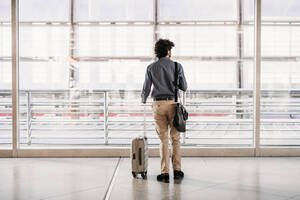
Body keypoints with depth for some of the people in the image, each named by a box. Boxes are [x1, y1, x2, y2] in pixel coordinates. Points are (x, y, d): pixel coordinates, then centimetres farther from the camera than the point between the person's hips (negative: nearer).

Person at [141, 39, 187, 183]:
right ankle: (177, 170, 13)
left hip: (158, 104, 0)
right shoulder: (177, 66, 0)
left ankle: (165, 173, 5)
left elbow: (146, 88, 4)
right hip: (173, 103, 0)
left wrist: (143, 100, 25)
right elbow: (184, 87, 3)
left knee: (163, 139, 5)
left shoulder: (151, 68, 2)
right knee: (175, 138, 9)